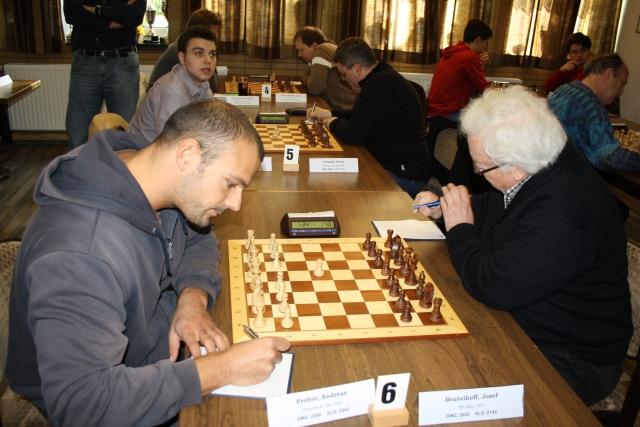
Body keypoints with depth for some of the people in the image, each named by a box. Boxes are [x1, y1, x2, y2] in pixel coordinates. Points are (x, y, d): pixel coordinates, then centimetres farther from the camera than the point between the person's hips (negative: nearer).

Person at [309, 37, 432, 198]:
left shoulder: (382, 85, -24)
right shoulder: (383, 78, 10)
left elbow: (352, 135, -23)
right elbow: (360, 116, 27)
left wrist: (333, 123, -2)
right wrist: (330, 113, 18)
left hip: (404, 177, -10)